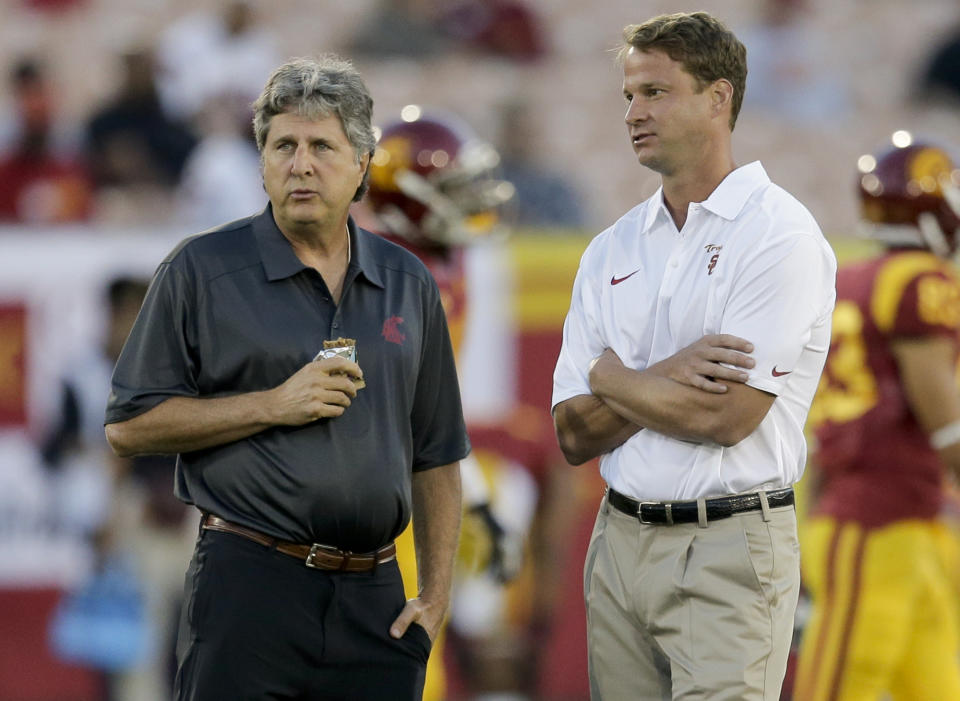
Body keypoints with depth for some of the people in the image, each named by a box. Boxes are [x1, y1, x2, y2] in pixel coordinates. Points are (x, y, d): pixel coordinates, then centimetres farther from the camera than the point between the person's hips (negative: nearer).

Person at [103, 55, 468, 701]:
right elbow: (129, 427, -3)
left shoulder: (408, 284, 13)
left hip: (374, 599, 4)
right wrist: (272, 406, -11)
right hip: (248, 587, -4)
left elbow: (436, 456, 16)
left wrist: (436, 595, 6)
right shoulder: (202, 271, 1)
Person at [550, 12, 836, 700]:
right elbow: (575, 436, 7)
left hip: (730, 547, -6)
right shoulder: (612, 251, 12)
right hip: (621, 541, 6)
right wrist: (665, 379, -11)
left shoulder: (779, 235, -7)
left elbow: (728, 417, -16)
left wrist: (612, 377, 0)